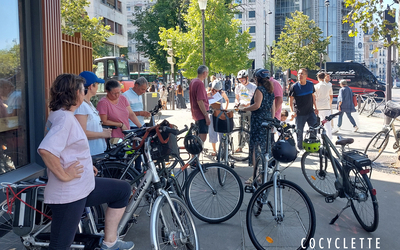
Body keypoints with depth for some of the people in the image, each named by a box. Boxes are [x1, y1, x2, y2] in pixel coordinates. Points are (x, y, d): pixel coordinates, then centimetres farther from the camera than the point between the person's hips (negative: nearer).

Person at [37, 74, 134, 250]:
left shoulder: (58, 115, 11)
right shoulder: (65, 118, -21)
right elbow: (45, 150, -36)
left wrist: (85, 166, 17)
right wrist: (64, 175, -25)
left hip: (83, 185, 10)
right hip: (69, 194, -10)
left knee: (123, 190, 17)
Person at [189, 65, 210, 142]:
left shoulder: (193, 81, 11)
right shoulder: (200, 83, -19)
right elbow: (200, 102, -24)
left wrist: (207, 97, 24)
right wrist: (206, 116, -21)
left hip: (195, 114, 10)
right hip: (201, 114, -10)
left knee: (200, 136, 20)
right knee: (203, 137, -6)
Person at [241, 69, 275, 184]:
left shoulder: (259, 89, -10)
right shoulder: (270, 91, 15)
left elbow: (257, 105, -22)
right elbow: (273, 108, 17)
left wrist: (244, 108, -9)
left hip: (258, 121, -9)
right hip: (268, 121, 9)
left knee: (255, 147, -6)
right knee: (265, 148, 14)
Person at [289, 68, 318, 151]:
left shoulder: (310, 84, 4)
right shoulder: (294, 87, -8)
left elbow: (313, 96, 16)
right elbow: (290, 100, -6)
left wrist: (315, 107, 15)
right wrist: (292, 111, -16)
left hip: (310, 112, 3)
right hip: (299, 113, -3)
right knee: (299, 131, 5)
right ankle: (299, 147, 21)